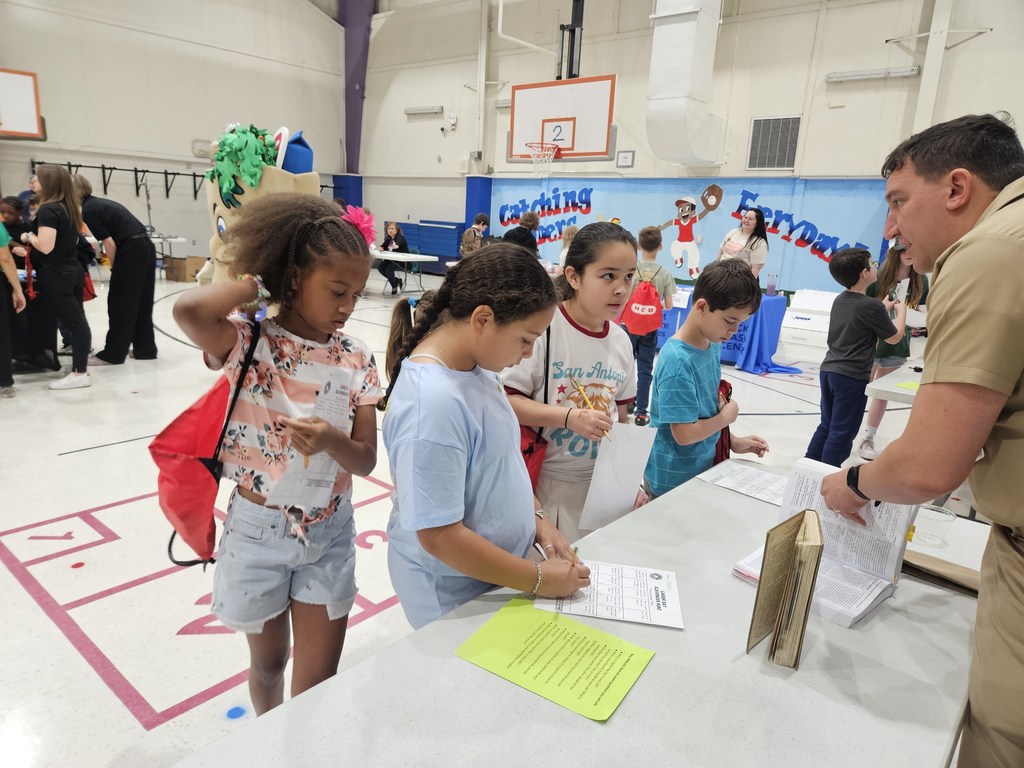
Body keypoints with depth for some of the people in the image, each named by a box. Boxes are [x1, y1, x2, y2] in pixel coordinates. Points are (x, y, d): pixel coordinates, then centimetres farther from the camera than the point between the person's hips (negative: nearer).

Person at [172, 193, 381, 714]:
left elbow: (366, 461, -5)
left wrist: (330, 441, -28)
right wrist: (256, 285, -21)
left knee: (318, 685, 10)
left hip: (330, 534, 2)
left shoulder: (356, 360, -6)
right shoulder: (249, 344, -16)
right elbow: (187, 310, -39)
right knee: (269, 662, 23)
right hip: (258, 530, -1)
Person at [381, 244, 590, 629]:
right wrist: (538, 579, -18)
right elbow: (439, 536, -27)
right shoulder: (432, 402, -32)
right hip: (455, 599, -8)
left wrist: (536, 518, 0)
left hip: (501, 567, 8)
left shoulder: (476, 364, -6)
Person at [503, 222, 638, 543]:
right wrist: (570, 417, -25)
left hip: (602, 481, 6)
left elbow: (620, 416, 12)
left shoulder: (620, 341, 3)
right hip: (546, 480, -5)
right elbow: (506, 400, -16)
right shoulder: (544, 326, -17)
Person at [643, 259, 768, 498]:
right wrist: (726, 417, -11)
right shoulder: (678, 363, -27)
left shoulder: (714, 345, -1)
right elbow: (684, 434, -25)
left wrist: (733, 442, 5)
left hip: (704, 468, 8)